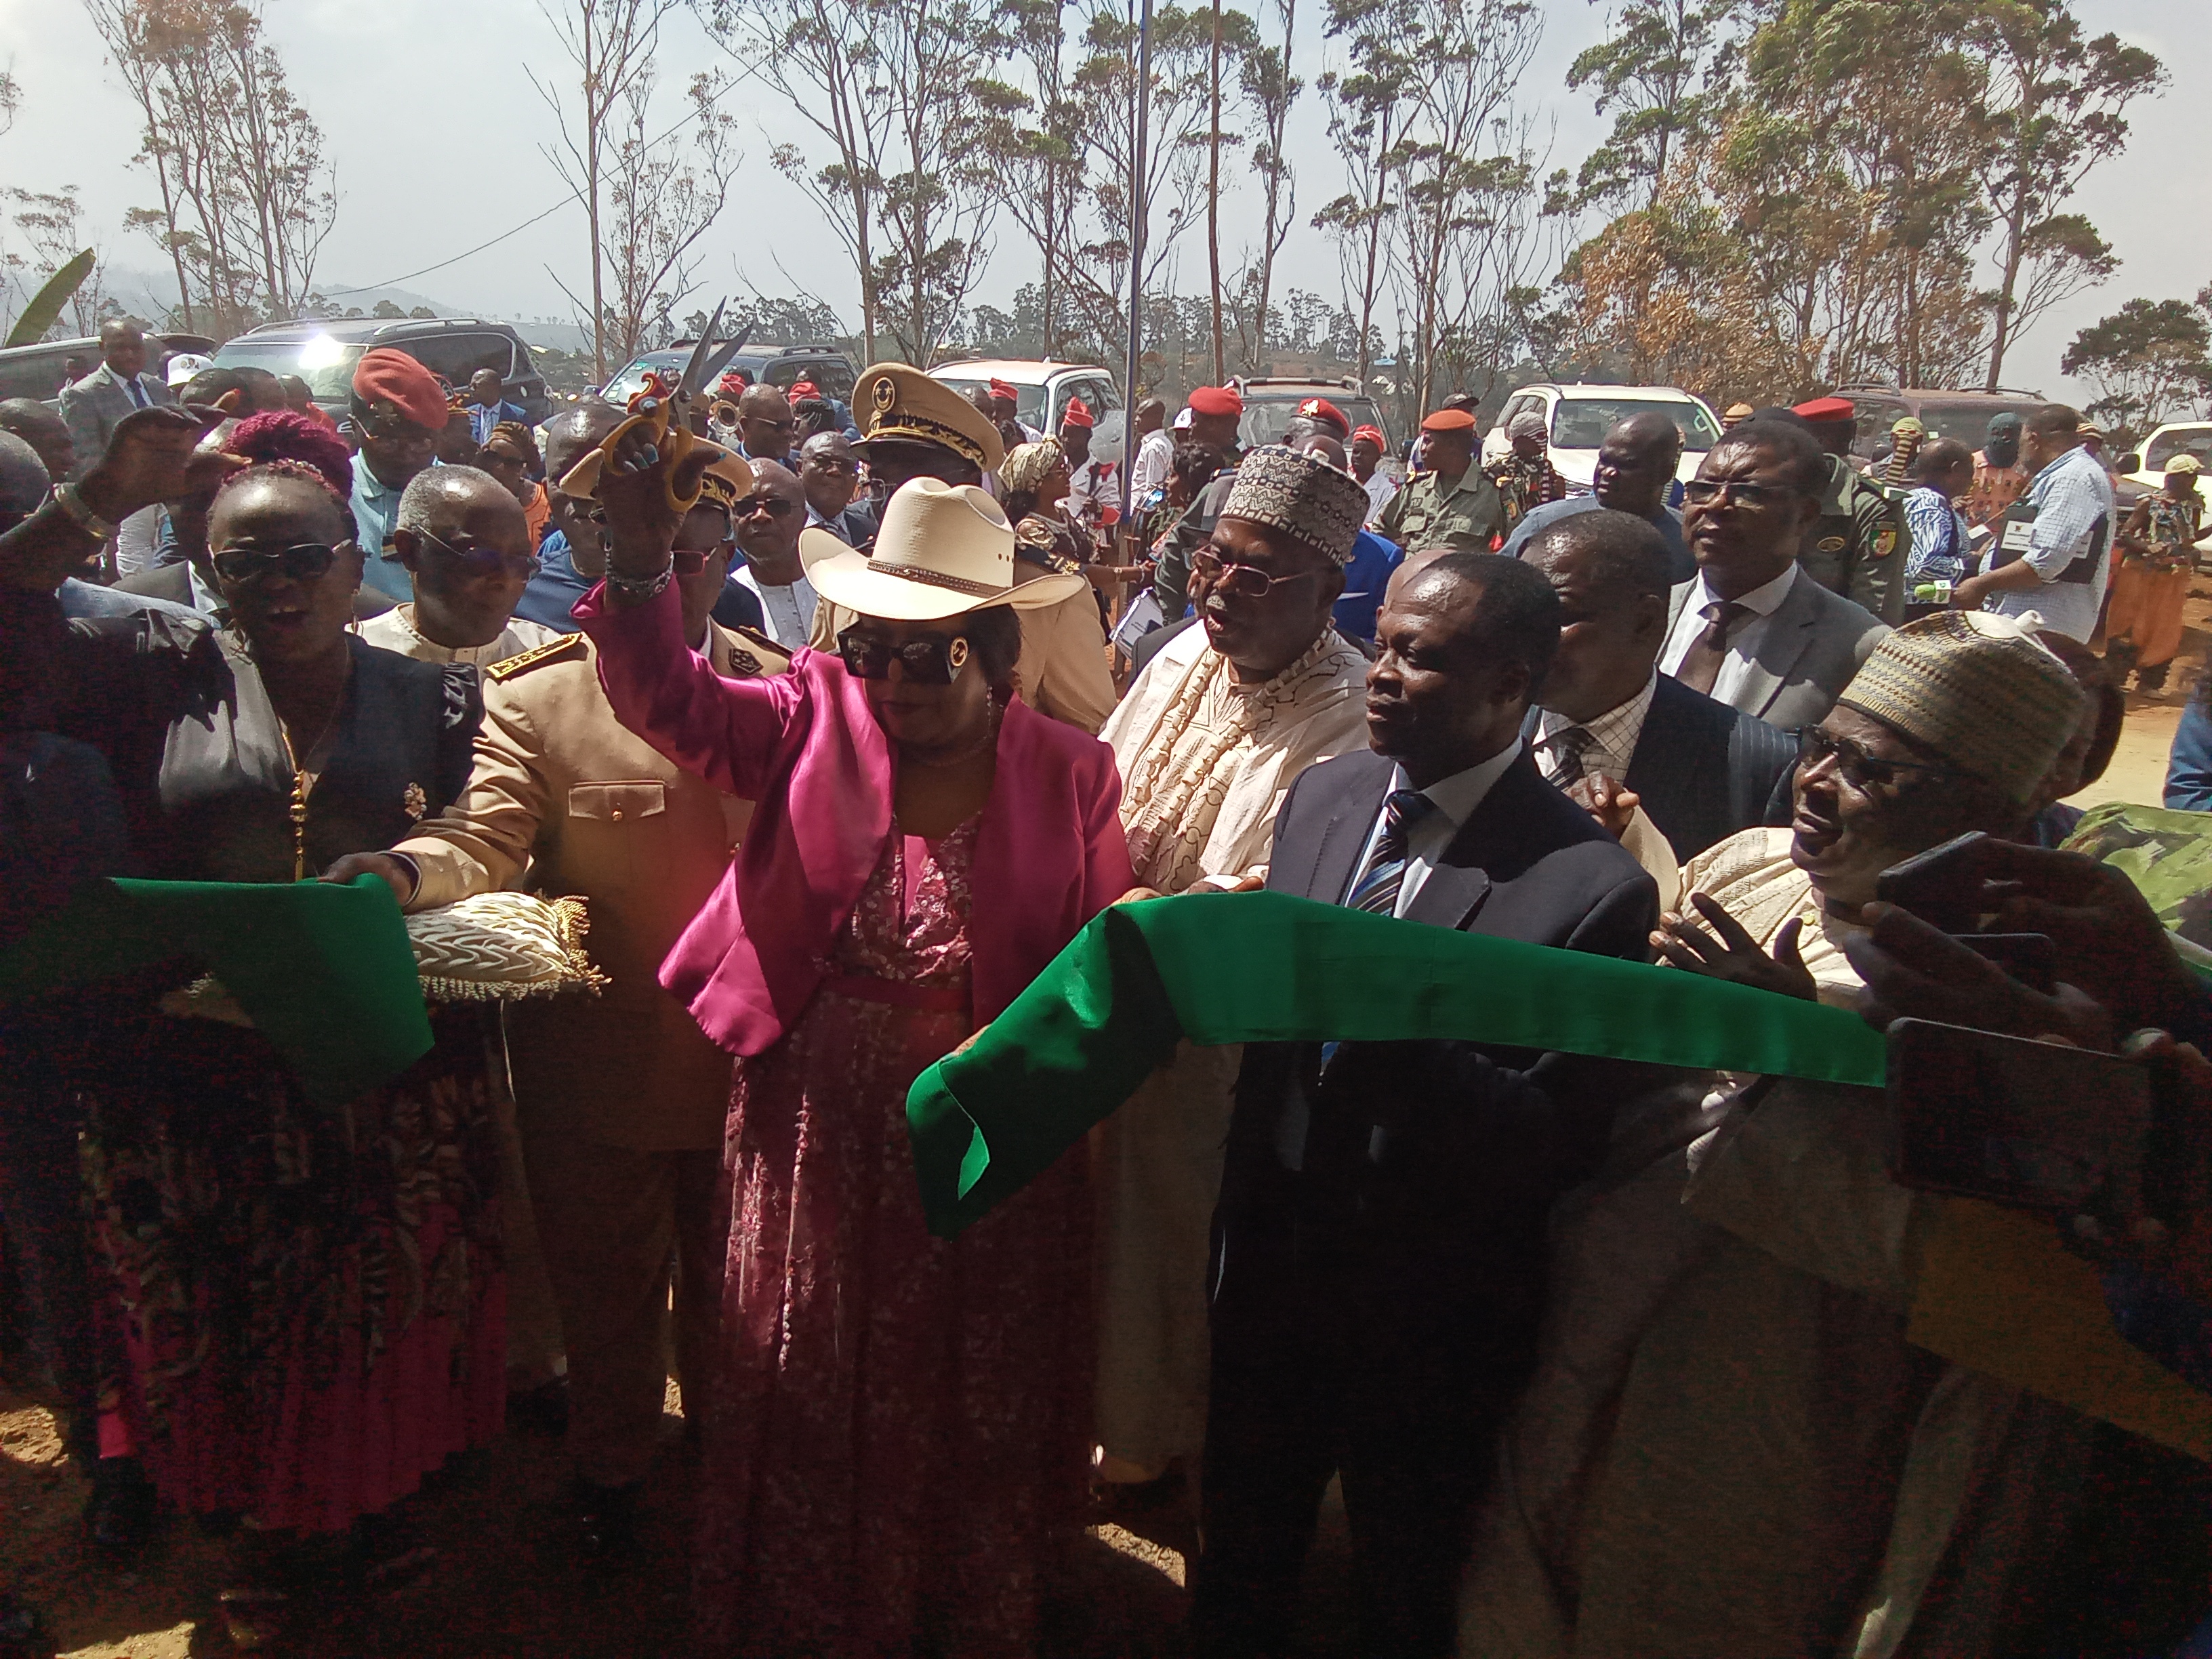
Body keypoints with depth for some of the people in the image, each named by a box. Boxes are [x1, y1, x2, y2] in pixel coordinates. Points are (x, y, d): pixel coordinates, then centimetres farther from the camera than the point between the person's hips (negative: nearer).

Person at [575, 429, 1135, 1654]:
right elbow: (675, 706, -16)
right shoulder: (817, 719, -3)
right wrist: (639, 568, -32)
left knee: (970, 1391, 17)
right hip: (819, 1132, 1)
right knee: (813, 1384, 17)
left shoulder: (1069, 774, -5)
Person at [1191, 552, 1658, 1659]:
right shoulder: (1322, 795, -3)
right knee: (1238, 1564, 28)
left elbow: (1542, 1143, -22)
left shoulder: (1592, 884, -22)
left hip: (1425, 1319, -4)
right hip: (1271, 1265, 5)